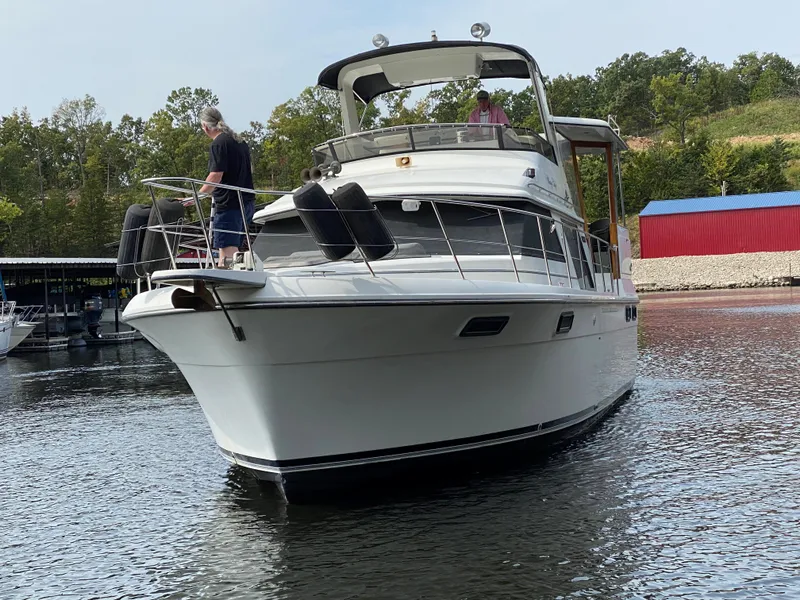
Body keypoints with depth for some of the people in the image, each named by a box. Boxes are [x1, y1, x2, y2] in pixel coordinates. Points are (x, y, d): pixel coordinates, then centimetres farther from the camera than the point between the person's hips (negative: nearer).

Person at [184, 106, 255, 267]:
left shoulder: (218, 144, -11)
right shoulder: (240, 142, 15)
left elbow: (215, 177, -18)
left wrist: (197, 196, -9)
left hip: (229, 204, -9)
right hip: (247, 202, 9)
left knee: (227, 251, -11)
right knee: (234, 249, 13)